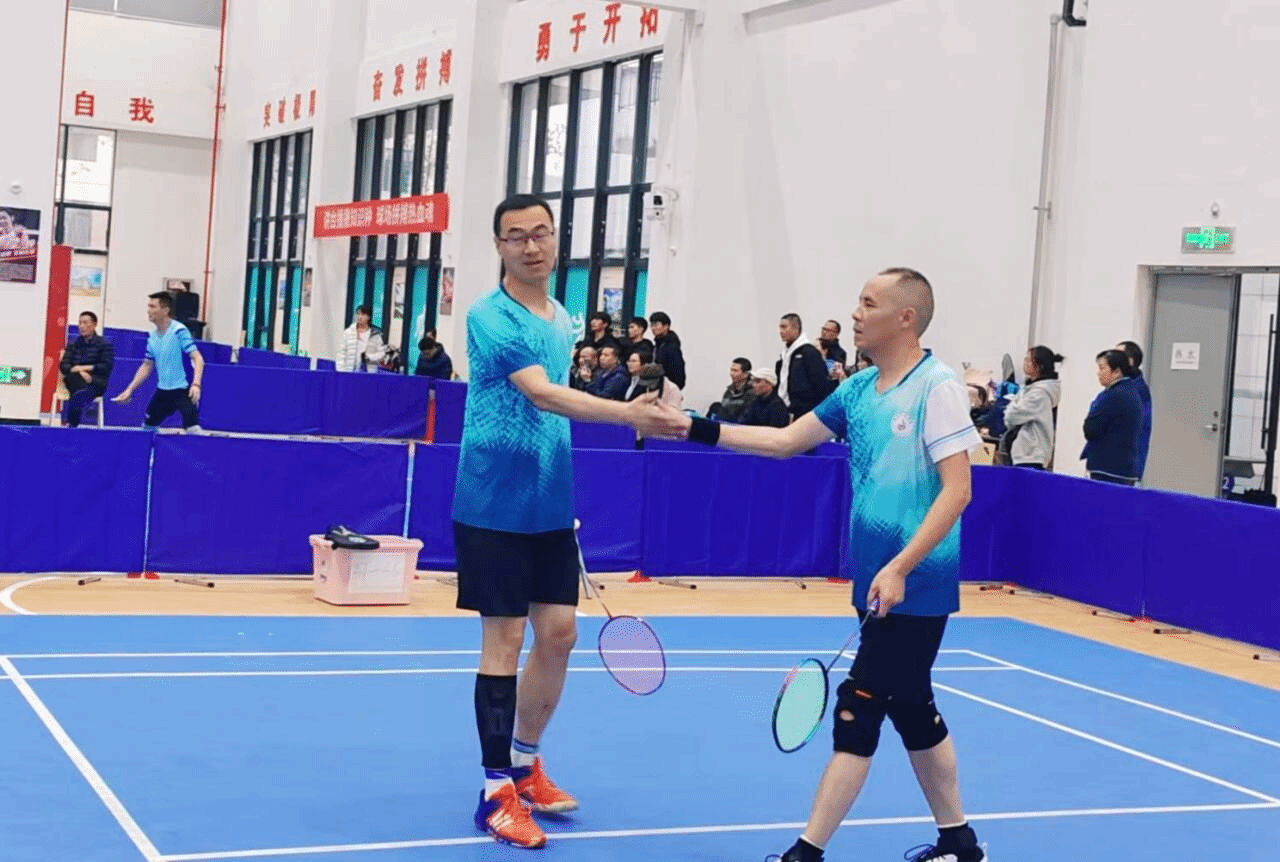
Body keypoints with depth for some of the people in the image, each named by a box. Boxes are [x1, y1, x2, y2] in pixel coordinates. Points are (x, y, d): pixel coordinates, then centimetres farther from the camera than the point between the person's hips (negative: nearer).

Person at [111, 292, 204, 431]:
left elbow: (197, 358, -19)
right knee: (147, 428, 13)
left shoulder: (179, 331, -13)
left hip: (183, 391, -8)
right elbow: (147, 366, 18)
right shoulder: (152, 336, 8)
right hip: (163, 391, 8)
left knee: (193, 429, -22)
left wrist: (196, 384, -33)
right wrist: (129, 390, 14)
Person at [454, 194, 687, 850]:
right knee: (504, 640, -2)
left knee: (559, 633, 8)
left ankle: (525, 763, 26)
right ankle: (497, 792, 7)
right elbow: (542, 394, -25)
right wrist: (629, 414, -36)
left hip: (550, 506, 7)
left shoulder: (563, 321, 12)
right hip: (494, 505, -7)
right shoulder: (490, 317, -12)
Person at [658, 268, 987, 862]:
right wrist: (700, 430, 7)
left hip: (913, 586, -8)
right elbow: (786, 441, 15)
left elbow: (957, 491, -17)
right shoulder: (859, 389, 10)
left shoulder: (937, 388, -13)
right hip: (878, 583, 8)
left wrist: (900, 568, -22)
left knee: (857, 710, -5)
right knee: (911, 710, 15)